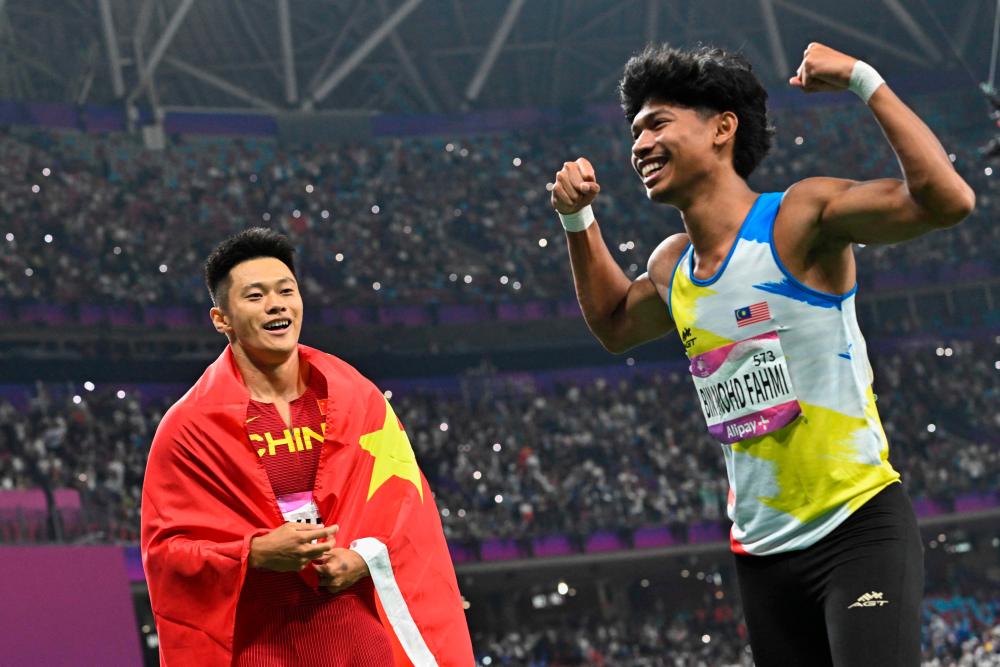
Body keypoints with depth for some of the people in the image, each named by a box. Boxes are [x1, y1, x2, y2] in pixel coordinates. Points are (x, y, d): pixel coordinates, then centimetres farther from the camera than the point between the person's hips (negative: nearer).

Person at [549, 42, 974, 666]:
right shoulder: (671, 268, 10)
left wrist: (865, 81, -22)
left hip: (859, 529, -7)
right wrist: (578, 220, 21)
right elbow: (615, 324, 34)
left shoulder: (800, 218, -12)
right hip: (763, 551, 7)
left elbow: (948, 200, -26)